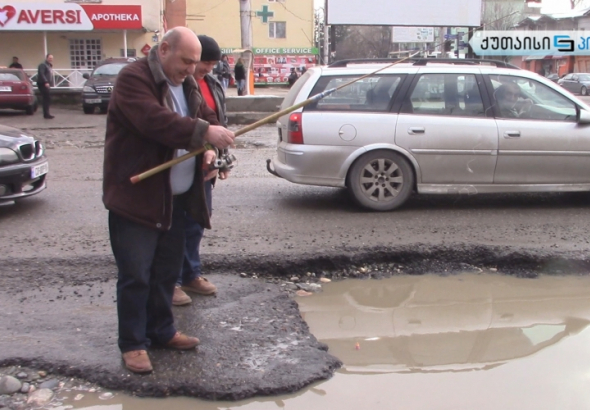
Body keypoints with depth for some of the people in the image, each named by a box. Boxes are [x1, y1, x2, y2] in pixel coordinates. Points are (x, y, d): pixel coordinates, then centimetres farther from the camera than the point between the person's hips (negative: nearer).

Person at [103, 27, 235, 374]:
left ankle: (161, 331, 30)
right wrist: (204, 132, -37)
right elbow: (155, 121, -29)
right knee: (136, 275, -2)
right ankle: (133, 343, 11)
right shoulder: (134, 78, -14)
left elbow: (207, 117, 15)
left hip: (175, 197, 8)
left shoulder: (187, 83, 13)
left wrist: (211, 147, -7)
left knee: (168, 270, 16)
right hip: (135, 196, -8)